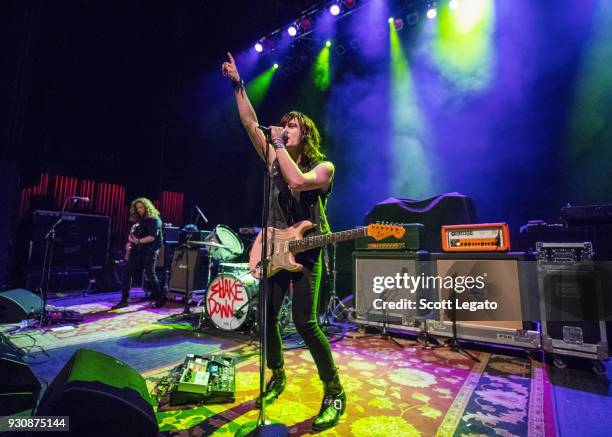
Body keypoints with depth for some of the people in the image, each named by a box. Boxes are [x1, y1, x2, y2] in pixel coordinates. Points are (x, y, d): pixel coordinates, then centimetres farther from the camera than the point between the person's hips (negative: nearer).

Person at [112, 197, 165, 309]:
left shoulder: (154, 220, -7)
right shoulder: (139, 220, 17)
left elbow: (152, 237, -17)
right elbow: (134, 235, 24)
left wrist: (138, 241, -25)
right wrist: (130, 244, 7)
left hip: (149, 251, -8)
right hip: (137, 251, 8)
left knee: (150, 275, -7)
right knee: (127, 273, 2)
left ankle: (160, 299, 7)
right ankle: (124, 300, 10)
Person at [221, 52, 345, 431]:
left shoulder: (323, 165, -3)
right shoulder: (275, 160, 12)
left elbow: (297, 181, -25)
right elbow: (250, 123, 11)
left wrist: (280, 143, -14)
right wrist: (238, 84, 11)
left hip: (306, 251, -6)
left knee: (305, 322, -12)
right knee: (266, 318, 8)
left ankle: (335, 392, 8)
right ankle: (277, 377, 31)